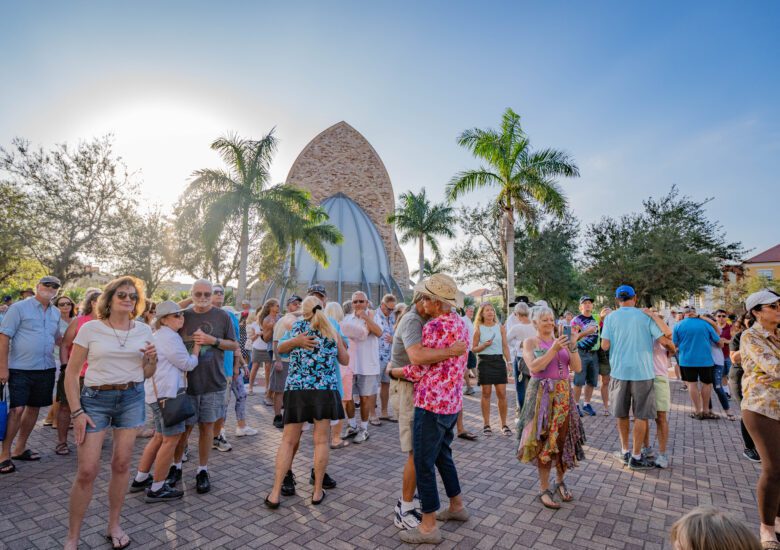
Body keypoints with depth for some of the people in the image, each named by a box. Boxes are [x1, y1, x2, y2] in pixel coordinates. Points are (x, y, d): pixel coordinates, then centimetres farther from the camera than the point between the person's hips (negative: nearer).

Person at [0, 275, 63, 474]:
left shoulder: (55, 313, 11)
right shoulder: (19, 308, -6)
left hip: (46, 369, 6)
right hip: (20, 369, -5)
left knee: (34, 408, 13)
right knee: (16, 410, -6)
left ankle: (20, 448, 27)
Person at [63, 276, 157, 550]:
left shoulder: (144, 330, 3)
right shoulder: (90, 328, -5)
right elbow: (71, 373, -2)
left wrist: (152, 359, -11)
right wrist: (76, 412, -8)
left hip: (132, 398, 3)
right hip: (95, 399, -2)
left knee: (121, 464, 9)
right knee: (87, 470, -2)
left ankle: (114, 526, 28)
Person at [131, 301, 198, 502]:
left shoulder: (160, 335, 18)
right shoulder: (169, 337, -15)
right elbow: (187, 364, -12)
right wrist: (197, 348, 0)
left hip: (158, 391, 11)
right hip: (165, 392, -11)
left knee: (160, 437, 20)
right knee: (172, 438, -4)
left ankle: (140, 479, 30)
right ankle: (157, 489, 4)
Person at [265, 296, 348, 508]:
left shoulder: (298, 326, 7)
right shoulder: (332, 331, 8)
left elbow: (280, 349, 20)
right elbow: (345, 360, 16)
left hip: (297, 389, 0)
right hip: (325, 390, 0)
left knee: (288, 441, 7)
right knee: (321, 441, 8)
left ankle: (275, 493, 9)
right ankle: (317, 491, 15)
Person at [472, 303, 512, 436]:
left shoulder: (500, 327, 6)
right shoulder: (479, 329, 1)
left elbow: (505, 346, 7)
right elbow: (474, 348, 2)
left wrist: (509, 362, 0)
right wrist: (484, 345, -15)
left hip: (499, 360, 2)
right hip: (484, 361, -1)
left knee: (502, 393, 1)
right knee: (486, 393, 4)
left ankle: (504, 424, 13)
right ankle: (486, 424, 14)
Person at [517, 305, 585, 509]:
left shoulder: (561, 341, 9)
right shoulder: (530, 342, -2)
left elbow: (577, 368, 3)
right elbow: (534, 366, -16)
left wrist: (573, 346, -11)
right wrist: (553, 349, -20)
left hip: (563, 394, 4)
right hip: (542, 395, -4)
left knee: (563, 440, 9)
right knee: (544, 442, 0)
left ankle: (560, 482, 32)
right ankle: (544, 490, 13)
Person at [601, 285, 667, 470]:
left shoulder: (611, 317, -1)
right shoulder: (646, 316, -3)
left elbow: (605, 345, -7)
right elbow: (664, 339, -5)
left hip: (619, 371, 2)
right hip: (642, 372, -1)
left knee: (621, 413, 16)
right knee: (641, 415, 8)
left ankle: (625, 451, 26)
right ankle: (636, 457, 13)